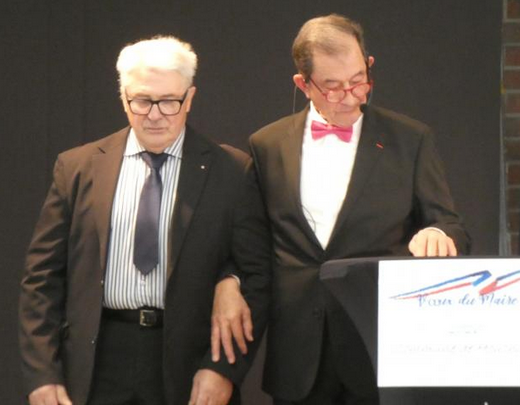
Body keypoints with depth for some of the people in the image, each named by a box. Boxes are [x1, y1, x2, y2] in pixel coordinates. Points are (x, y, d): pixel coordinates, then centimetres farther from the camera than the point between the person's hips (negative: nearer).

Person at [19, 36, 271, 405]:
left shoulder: (232, 172, 1)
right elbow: (43, 276, 5)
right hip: (98, 370, 1)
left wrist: (224, 368, -10)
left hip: (190, 370, -1)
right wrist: (42, 374, -2)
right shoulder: (78, 168, 6)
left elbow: (256, 276, 0)